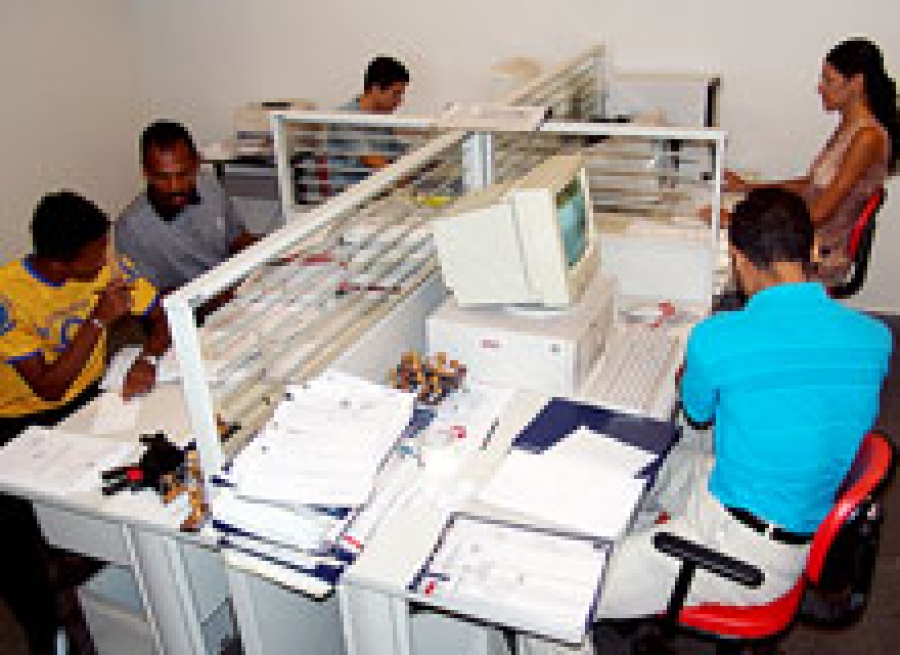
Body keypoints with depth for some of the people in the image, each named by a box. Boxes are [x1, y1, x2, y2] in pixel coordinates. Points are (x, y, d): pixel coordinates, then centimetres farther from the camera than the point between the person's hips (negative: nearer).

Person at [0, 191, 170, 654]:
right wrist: (99, 319, -33)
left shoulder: (106, 264, -12)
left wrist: (147, 360, -25)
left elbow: (161, 317, -4)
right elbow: (49, 387, -26)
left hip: (88, 398, 4)